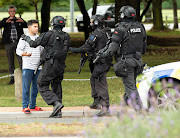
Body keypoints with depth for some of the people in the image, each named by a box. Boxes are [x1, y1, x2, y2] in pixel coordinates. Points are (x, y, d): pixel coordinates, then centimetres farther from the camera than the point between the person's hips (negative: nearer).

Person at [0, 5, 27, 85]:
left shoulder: (19, 20, 10)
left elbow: (27, 26, -1)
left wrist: (22, 21, -21)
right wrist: (6, 21, -27)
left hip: (18, 42, -1)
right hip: (9, 43, 1)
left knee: (21, 61, -7)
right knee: (10, 62, 5)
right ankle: (12, 78, 11)